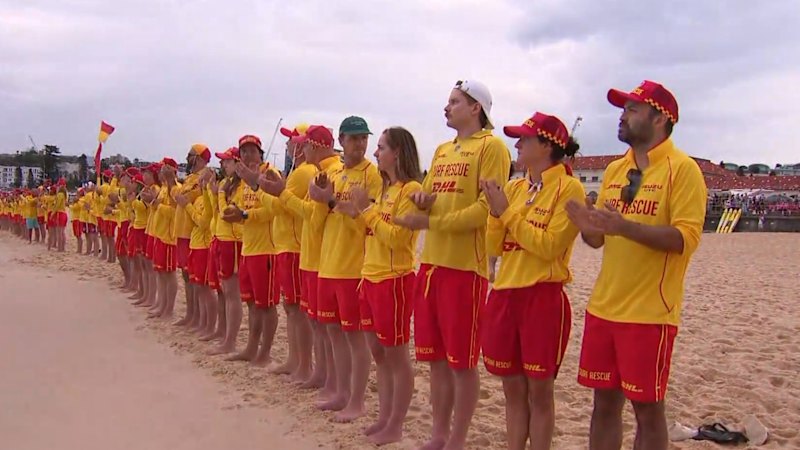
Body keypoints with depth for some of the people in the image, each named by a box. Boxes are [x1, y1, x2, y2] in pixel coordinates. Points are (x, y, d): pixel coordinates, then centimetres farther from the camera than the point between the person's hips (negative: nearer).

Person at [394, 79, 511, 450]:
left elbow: (488, 208, -15)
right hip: (431, 262, 8)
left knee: (462, 360, 1)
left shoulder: (491, 146, -5)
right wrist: (422, 199, -2)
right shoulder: (442, 151, 19)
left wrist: (431, 222, -17)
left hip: (465, 265, -7)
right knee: (436, 357, 12)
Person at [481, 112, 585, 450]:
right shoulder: (514, 187, 11)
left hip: (544, 296, -6)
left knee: (539, 391, 3)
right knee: (513, 389, 12)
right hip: (504, 294, 6)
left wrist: (508, 212, -13)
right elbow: (494, 248, 9)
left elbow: (549, 247, -15)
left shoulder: (569, 187, -7)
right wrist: (495, 211, -7)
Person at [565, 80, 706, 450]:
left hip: (650, 312, -6)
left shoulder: (682, 169, -7)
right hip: (603, 307, 6)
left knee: (647, 408, 3)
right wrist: (589, 227, -7)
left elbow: (686, 238, -17)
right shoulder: (614, 169, 13)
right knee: (604, 402, 13)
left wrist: (625, 226, -27)